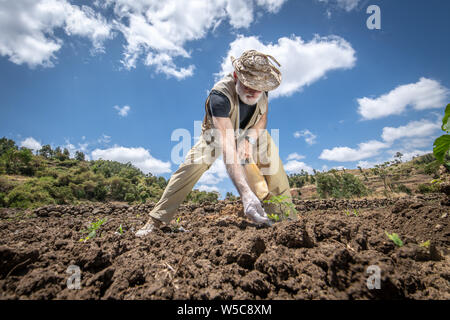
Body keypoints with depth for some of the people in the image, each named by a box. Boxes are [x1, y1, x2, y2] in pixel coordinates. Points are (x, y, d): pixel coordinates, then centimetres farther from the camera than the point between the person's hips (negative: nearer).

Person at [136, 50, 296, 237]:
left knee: (269, 152, -24)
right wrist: (246, 193, -62)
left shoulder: (262, 87, -23)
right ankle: (157, 220, -16)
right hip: (217, 133, -4)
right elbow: (227, 147, -52)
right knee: (192, 165, -24)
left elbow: (262, 118, -5)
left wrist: (249, 139, -28)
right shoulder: (220, 95, -41)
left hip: (250, 132, 4)